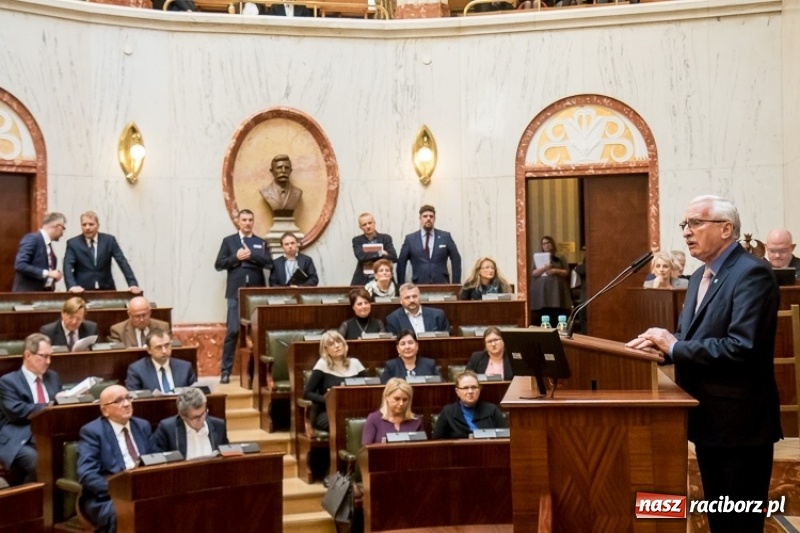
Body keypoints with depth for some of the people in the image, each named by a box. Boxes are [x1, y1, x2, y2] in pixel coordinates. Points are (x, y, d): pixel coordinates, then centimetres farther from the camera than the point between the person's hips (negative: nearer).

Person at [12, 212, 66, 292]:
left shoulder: (48, 244, 15)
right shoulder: (32, 239, -11)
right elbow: (20, 265, -21)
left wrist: (53, 275, 3)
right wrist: (46, 273, -22)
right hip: (28, 292, -9)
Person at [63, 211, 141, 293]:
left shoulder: (109, 240, 3)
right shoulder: (73, 243, 2)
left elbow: (122, 262, -2)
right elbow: (67, 267, -8)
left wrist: (133, 284, -13)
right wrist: (72, 286, -27)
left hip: (106, 290, 1)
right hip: (82, 291, -1)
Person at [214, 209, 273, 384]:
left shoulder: (261, 243, 13)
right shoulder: (229, 241, 9)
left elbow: (269, 263, -1)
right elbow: (218, 265, 2)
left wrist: (251, 255, -11)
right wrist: (236, 257, -12)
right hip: (236, 293, -2)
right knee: (232, 331, -6)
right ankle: (226, 370, -1)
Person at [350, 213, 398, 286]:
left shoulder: (385, 238, 7)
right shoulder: (357, 240, 7)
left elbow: (393, 257, -6)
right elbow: (361, 256, -11)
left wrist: (370, 258, -10)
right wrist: (380, 253, -9)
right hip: (362, 280, 0)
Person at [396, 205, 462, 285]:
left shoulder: (445, 236, 8)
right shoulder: (410, 238, 7)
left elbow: (456, 259, 10)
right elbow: (401, 263, 8)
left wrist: (456, 284, 3)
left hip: (441, 284, 1)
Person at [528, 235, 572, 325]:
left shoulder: (560, 259, 13)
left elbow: (566, 272, 6)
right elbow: (533, 274, 2)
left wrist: (555, 271, -11)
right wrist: (543, 268, -16)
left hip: (557, 291, 0)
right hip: (542, 292, 0)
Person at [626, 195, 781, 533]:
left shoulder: (752, 273, -18)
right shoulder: (700, 276, 13)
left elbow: (742, 348, -28)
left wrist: (674, 346, -21)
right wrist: (663, 344, -4)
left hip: (739, 421, -9)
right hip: (708, 417, 9)